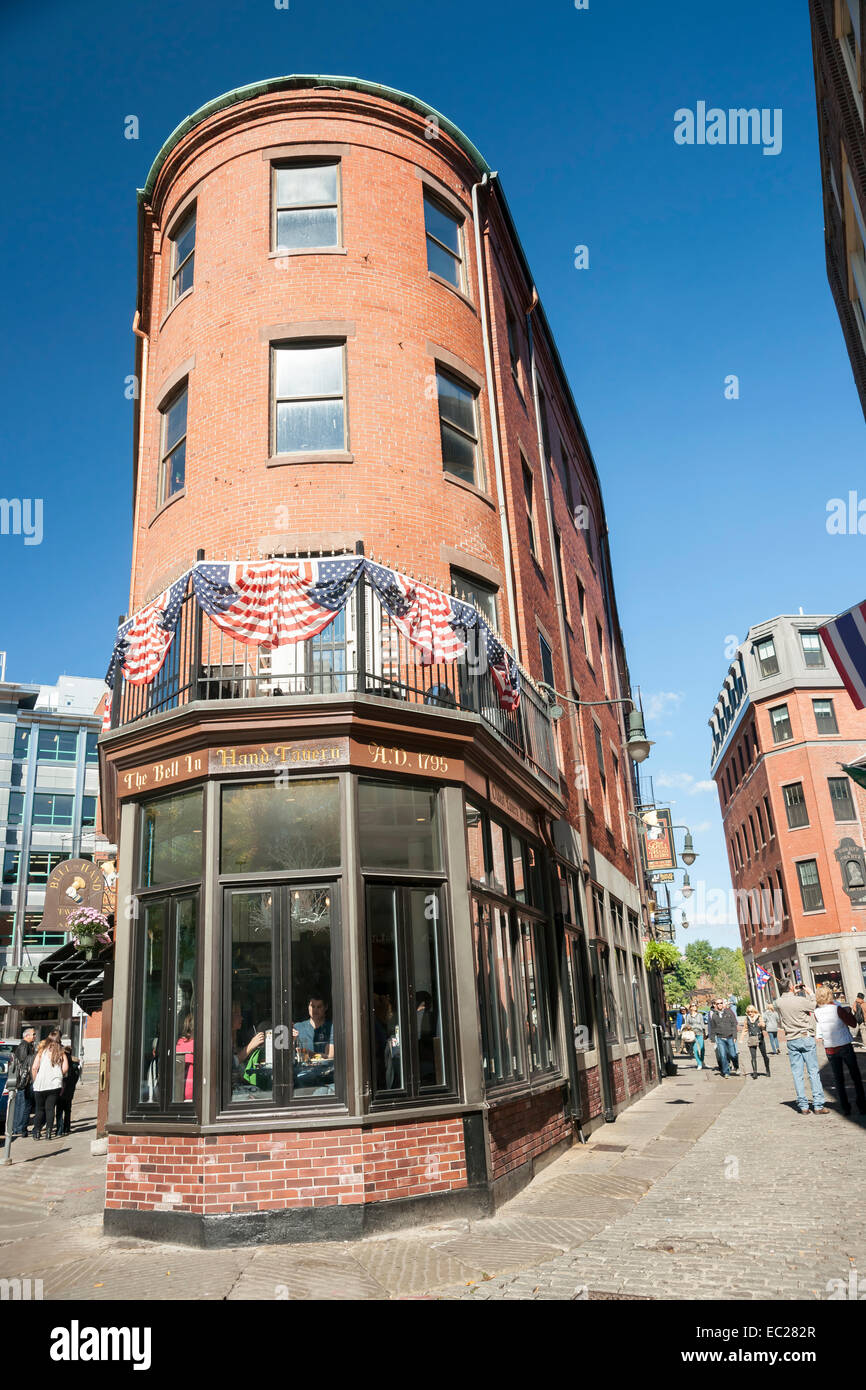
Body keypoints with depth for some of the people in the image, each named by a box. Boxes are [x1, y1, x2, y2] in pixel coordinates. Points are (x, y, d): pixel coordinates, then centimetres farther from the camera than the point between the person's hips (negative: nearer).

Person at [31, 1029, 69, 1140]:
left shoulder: (42, 1049, 2)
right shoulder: (61, 1052, 4)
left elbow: (34, 1068, -4)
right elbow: (65, 1068, -4)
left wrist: (35, 1081, 9)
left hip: (40, 1084, 0)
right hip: (55, 1085, 0)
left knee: (40, 1109, 12)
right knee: (50, 1109, 5)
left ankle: (37, 1131, 11)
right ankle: (48, 1131, -1)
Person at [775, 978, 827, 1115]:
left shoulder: (780, 1002, -1)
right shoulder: (800, 1001, -15)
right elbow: (813, 1005, 1)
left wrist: (794, 993, 15)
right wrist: (809, 992, 16)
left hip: (791, 1041, 4)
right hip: (806, 1038, -4)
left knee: (797, 1074, 7)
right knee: (813, 1072, 3)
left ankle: (803, 1106, 9)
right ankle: (818, 1105, 4)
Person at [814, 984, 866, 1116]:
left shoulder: (817, 1012, -3)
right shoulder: (838, 1008, -15)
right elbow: (853, 1024, -9)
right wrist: (849, 1012, 7)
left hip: (829, 1049, 3)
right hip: (845, 1046, -3)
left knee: (838, 1079, 10)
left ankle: (845, 1108, 8)